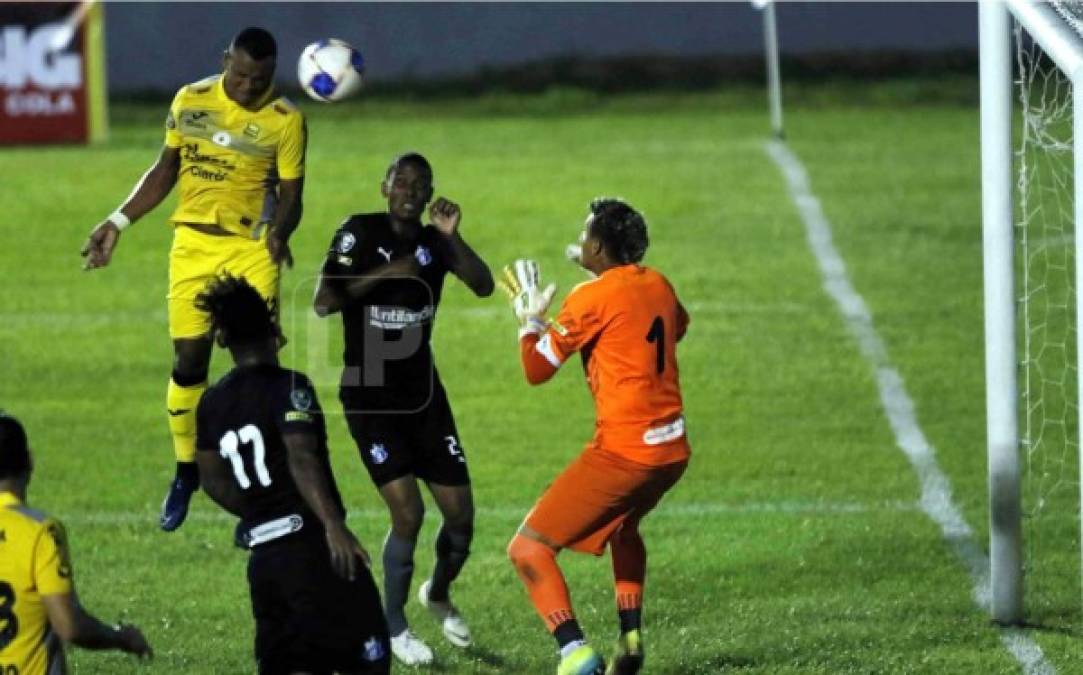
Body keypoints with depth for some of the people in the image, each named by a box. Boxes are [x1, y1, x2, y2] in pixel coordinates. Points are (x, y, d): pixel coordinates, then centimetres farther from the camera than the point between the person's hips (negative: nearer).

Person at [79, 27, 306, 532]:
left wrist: (280, 231, -25)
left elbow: (291, 196, -3)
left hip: (252, 250, -2)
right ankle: (186, 473, 19)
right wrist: (117, 223, 11)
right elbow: (166, 170, 14)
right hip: (194, 244, 2)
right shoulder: (190, 101, 3)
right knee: (188, 362, -1)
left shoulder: (285, 120, -5)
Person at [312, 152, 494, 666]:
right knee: (407, 511, -15)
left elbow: (483, 286, -15)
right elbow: (323, 303, -20)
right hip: (370, 399, -4)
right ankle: (394, 625, 7)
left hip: (423, 394, 4)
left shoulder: (434, 240, 1)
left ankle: (439, 594, 35)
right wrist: (386, 274, -26)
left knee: (461, 513, 3)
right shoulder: (360, 232, -10)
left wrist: (452, 238, -26)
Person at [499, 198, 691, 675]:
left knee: (528, 549, -5)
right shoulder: (658, 286, 10)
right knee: (624, 527, 37)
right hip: (673, 450, 8)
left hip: (623, 452, -8)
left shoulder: (593, 298, -11)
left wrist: (530, 318, 12)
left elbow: (536, 369, -5)